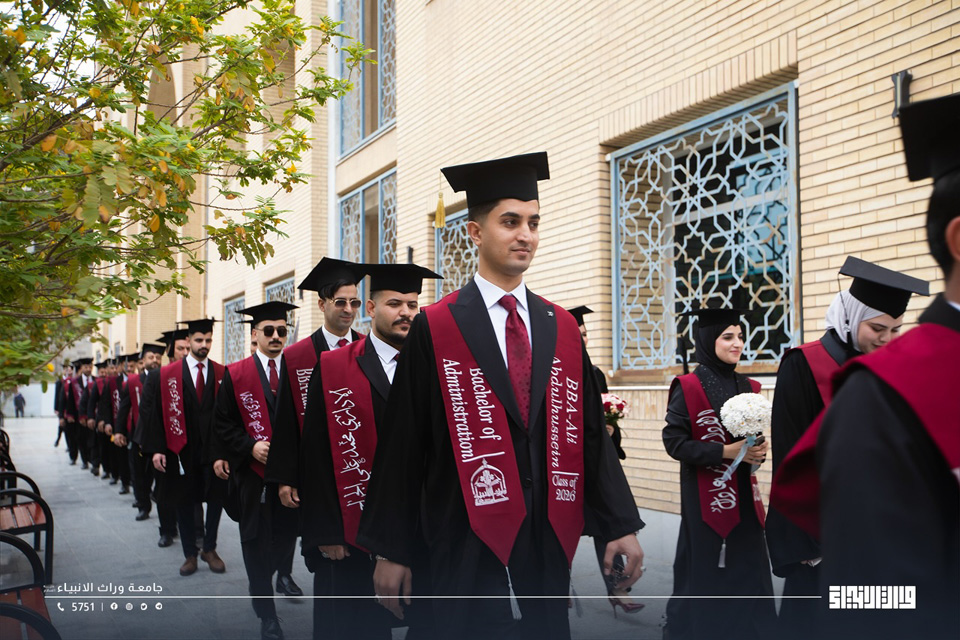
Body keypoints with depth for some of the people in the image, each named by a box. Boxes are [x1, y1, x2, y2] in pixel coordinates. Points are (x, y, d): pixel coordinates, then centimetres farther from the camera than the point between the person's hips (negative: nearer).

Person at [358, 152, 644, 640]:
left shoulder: (563, 328, 8)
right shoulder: (434, 329, -5)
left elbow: (590, 431, 9)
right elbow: (402, 443, -5)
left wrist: (620, 525, 4)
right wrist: (391, 550, -5)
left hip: (549, 543, 4)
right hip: (468, 544, -4)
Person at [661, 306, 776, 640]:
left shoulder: (747, 387, 9)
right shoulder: (688, 387, -9)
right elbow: (674, 441, -13)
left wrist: (757, 450, -4)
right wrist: (726, 452, -18)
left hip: (742, 496, 6)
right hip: (705, 497, -6)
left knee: (749, 571, 5)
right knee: (706, 573, 1)